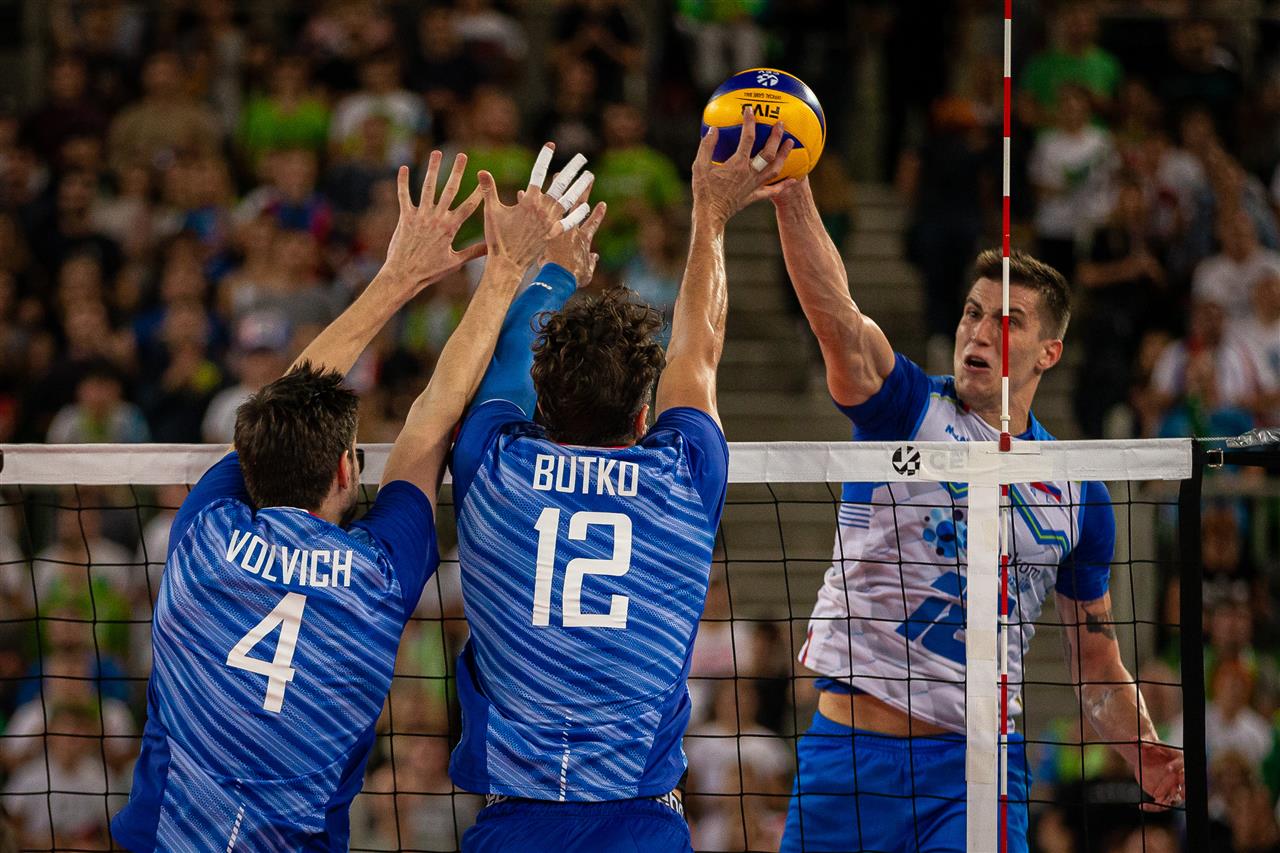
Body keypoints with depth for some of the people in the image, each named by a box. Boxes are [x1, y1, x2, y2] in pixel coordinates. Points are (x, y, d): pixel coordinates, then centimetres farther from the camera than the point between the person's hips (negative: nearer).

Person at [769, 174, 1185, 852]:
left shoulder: (1076, 490, 9)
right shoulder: (906, 409, 1)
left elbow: (1096, 660, 16)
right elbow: (834, 314, -18)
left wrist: (1147, 758, -2)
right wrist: (791, 189, -34)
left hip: (979, 760, 2)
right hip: (852, 742, -1)